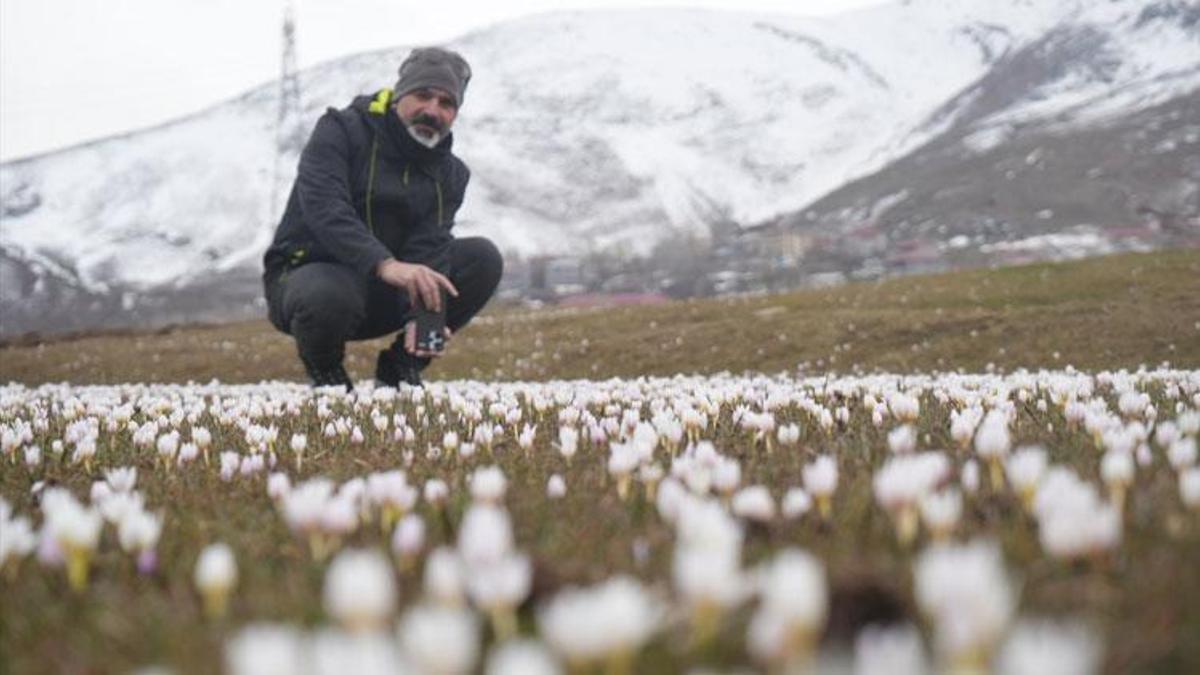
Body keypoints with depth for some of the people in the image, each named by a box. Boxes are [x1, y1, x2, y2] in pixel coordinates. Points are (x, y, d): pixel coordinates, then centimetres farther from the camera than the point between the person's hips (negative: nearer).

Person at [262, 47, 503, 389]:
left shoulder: (449, 173, 4)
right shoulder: (342, 131, -11)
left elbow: (429, 246, -12)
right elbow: (323, 205, -30)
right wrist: (385, 264, -47)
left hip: (384, 295, 5)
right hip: (306, 273, -5)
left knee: (483, 258, -12)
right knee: (330, 295, -41)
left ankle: (401, 366, 0)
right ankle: (325, 371, -5)